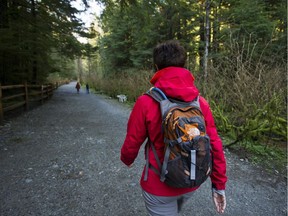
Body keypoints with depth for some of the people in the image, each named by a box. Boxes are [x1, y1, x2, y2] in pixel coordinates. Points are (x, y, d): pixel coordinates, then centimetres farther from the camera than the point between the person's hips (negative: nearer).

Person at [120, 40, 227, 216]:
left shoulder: (146, 102, -22)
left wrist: (127, 159, 10)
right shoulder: (201, 102, -11)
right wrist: (219, 185, 3)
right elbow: (215, 146, -9)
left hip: (159, 185, -4)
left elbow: (132, 143, -13)